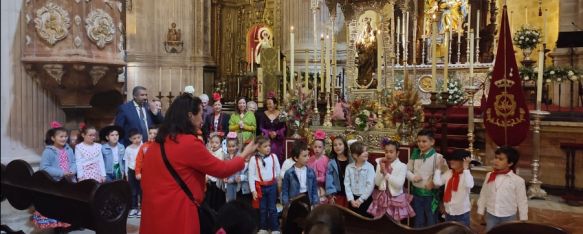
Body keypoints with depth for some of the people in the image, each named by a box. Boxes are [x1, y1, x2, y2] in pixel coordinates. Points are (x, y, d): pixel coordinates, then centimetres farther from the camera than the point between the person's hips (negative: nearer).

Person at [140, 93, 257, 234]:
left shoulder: (157, 143, 7)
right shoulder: (190, 143, -15)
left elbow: (146, 177, 15)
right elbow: (221, 169, -7)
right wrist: (244, 155, 8)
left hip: (154, 213, 8)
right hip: (177, 214, -8)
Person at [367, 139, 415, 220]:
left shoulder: (402, 166, -11)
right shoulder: (380, 164, 0)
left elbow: (399, 184, -21)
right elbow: (377, 183, -5)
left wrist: (386, 173, -23)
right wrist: (381, 170, -18)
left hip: (396, 199, -3)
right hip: (382, 199, 4)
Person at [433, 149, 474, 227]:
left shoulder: (466, 174, -14)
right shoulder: (448, 173, 1)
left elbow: (469, 185, -35)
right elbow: (437, 182, -7)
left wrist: (466, 168, -32)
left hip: (462, 212, -5)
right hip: (448, 211, 5)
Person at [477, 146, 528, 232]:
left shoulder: (518, 180, -12)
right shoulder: (489, 176, -1)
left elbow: (522, 202, -5)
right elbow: (483, 195, 7)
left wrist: (523, 220, -1)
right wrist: (481, 211, 10)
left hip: (508, 217, -3)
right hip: (491, 215, 3)